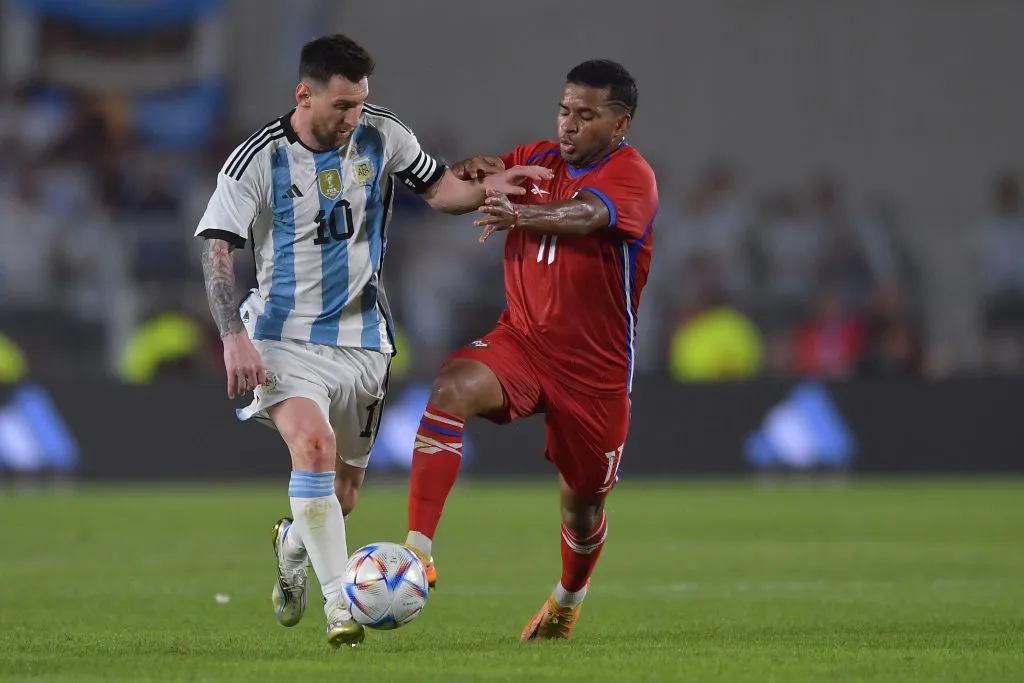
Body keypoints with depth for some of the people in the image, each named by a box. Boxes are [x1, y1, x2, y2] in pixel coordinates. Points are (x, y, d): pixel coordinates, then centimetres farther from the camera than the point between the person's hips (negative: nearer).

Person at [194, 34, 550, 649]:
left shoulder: (382, 136, 0)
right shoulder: (259, 159, -11)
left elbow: (438, 189, 12)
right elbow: (217, 249, -11)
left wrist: (486, 187, -10)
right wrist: (233, 336, -22)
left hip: (362, 340, 4)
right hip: (286, 337, -4)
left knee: (343, 493, 11)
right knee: (314, 445, -30)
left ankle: (292, 546, 47)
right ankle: (340, 604, -28)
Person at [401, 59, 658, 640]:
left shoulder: (633, 177, -15)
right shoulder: (539, 159, 4)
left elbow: (584, 214, -36)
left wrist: (520, 213, -57)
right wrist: (474, 173, -16)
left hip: (595, 369, -3)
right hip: (521, 342, 3)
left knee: (583, 502, 11)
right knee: (451, 390, -29)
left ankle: (569, 600, 45)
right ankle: (418, 549, -35)